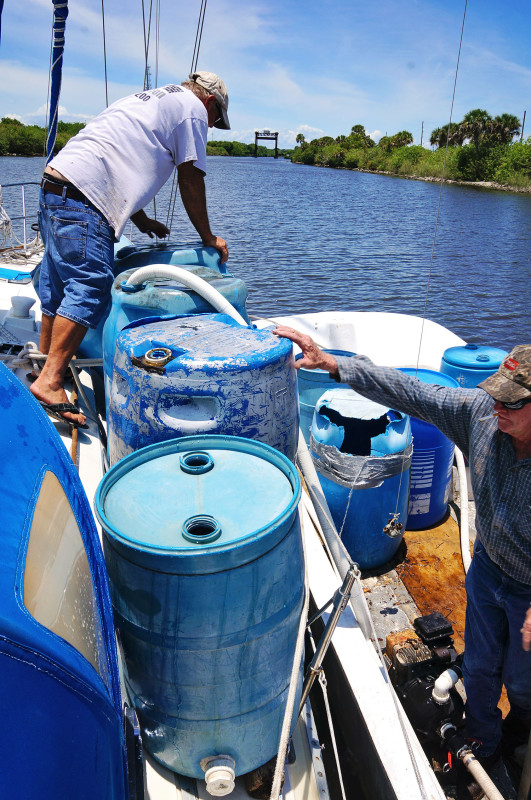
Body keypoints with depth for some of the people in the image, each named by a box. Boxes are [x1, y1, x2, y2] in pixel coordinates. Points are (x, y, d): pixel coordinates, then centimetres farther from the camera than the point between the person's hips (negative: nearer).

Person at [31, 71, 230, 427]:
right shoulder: (192, 107, 6)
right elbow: (191, 181, 3)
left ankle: (45, 362, 25)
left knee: (59, 282, 14)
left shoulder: (149, 99, 33)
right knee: (90, 287, -13)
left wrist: (142, 221, 29)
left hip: (56, 185, 10)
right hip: (82, 198, -10)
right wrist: (208, 237, 12)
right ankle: (50, 380, -17)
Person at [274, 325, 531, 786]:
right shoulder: (481, 412, -23)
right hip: (488, 565, 4)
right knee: (479, 666, 23)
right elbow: (408, 392, -21)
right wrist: (329, 362, -25)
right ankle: (483, 746, 54)